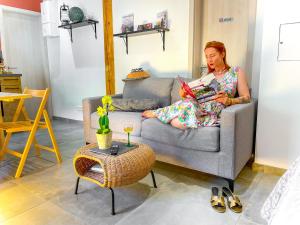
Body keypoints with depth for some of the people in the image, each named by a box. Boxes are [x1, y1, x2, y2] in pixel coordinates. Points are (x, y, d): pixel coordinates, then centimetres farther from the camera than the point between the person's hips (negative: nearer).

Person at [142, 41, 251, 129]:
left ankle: (156, 113, -8)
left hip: (213, 113, -3)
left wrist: (229, 101, -14)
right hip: (198, 108, 4)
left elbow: (246, 97, 5)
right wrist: (185, 95, -4)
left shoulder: (236, 71, 12)